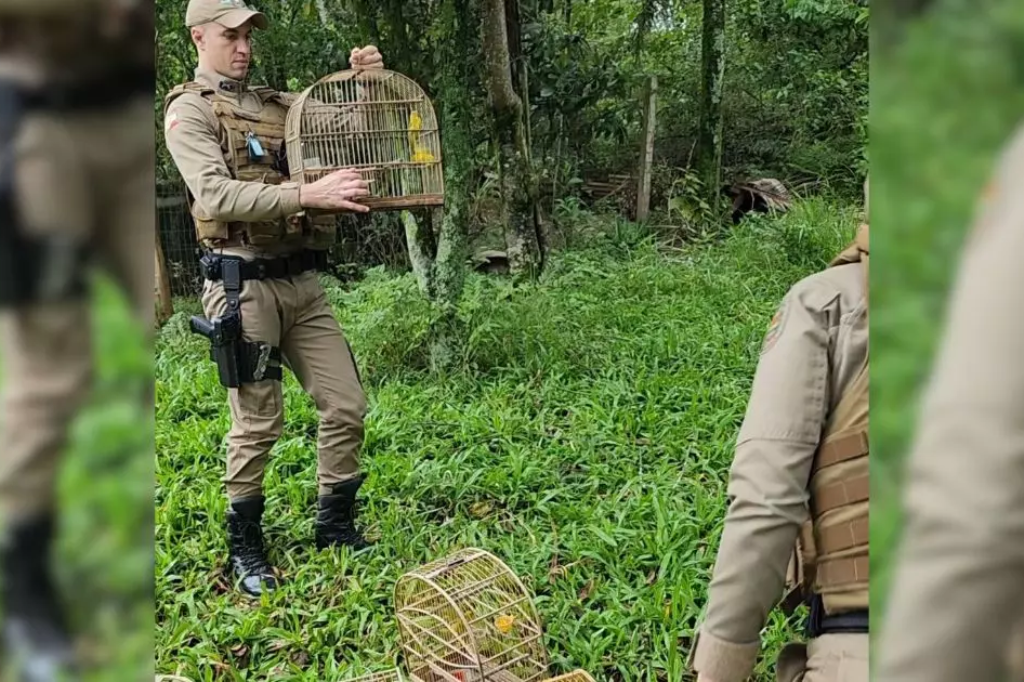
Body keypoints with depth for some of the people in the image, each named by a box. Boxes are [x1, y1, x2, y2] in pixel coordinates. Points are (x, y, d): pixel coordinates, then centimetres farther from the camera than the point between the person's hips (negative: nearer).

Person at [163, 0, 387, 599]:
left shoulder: (281, 104, 17)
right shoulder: (189, 109, -2)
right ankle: (245, 547, 20)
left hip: (304, 283, 6)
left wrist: (363, 80, 3)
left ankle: (335, 526, 24)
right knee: (257, 424, 1)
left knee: (346, 406, 5)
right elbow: (215, 195, -18)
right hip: (245, 286, -6)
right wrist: (306, 195, -29)